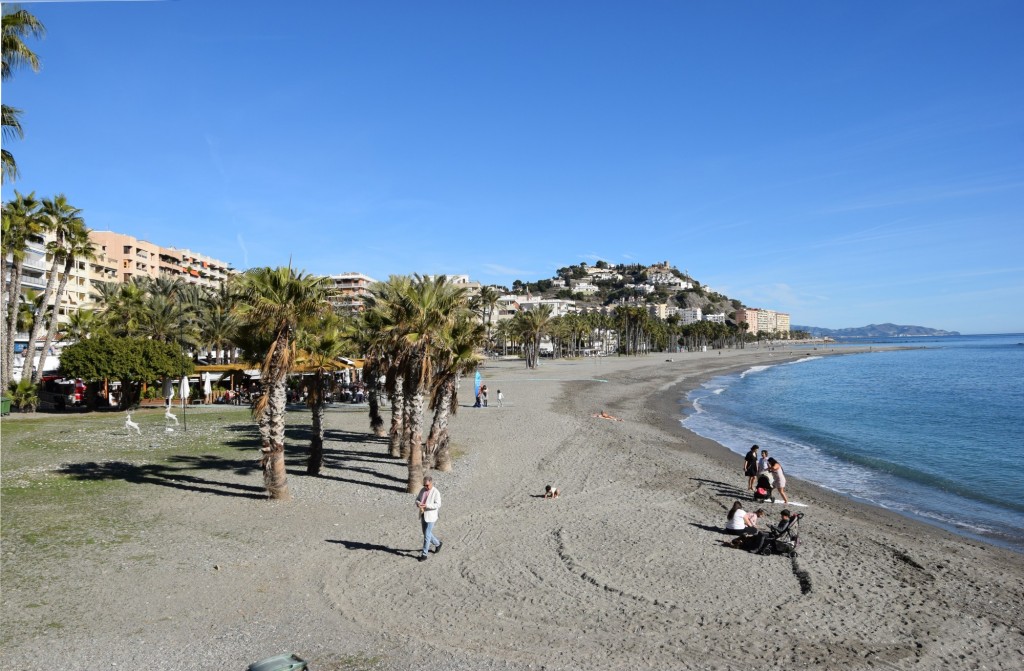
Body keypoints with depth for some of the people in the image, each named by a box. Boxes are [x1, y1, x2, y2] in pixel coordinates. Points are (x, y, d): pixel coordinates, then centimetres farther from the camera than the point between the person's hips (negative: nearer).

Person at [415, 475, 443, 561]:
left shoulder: (436, 492, -16)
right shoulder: (422, 490, 3)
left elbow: (438, 505, -21)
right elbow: (417, 499, 9)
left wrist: (426, 505, -32)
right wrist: (418, 504, -15)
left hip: (430, 516, -7)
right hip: (423, 515, 7)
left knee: (427, 535, -4)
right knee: (426, 534, 18)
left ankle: (424, 554, 5)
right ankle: (437, 544, 40)